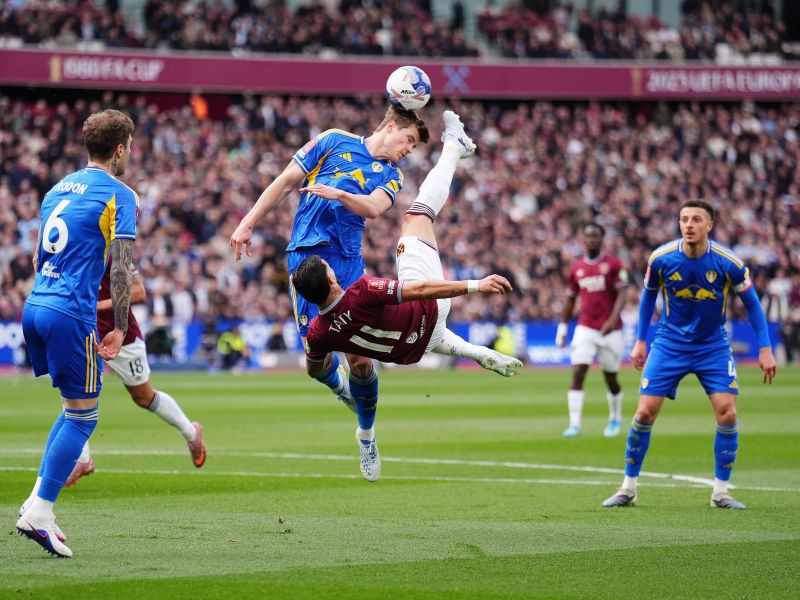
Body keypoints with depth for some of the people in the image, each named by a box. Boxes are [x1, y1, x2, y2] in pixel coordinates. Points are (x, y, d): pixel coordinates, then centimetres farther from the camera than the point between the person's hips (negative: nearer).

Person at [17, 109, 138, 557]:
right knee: (82, 415, 0)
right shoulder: (119, 195, -5)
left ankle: (40, 499, 12)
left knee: (76, 408, 20)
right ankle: (38, 512, -5)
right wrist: (119, 329, -4)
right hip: (72, 314, -8)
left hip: (35, 306, 8)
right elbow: (122, 269, -11)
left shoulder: (60, 188, 18)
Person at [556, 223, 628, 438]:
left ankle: (615, 419, 31)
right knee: (577, 374, -12)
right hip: (585, 329, 2)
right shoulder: (576, 267, 7)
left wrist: (613, 320, -24)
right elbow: (570, 299, 16)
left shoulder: (613, 264, -4)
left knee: (610, 378, 8)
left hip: (610, 329, -2)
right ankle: (574, 424, -14)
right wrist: (562, 327, 14)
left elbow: (621, 295, -10)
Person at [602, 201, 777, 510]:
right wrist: (640, 341, 6)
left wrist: (765, 350, -5)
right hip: (670, 343, 0)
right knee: (645, 413, -7)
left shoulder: (729, 262, -16)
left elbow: (751, 302, -2)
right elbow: (648, 296, 6)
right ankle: (628, 488, 8)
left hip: (713, 347, 0)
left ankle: (720, 492, 2)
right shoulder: (661, 258, -13)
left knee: (727, 415, -13)